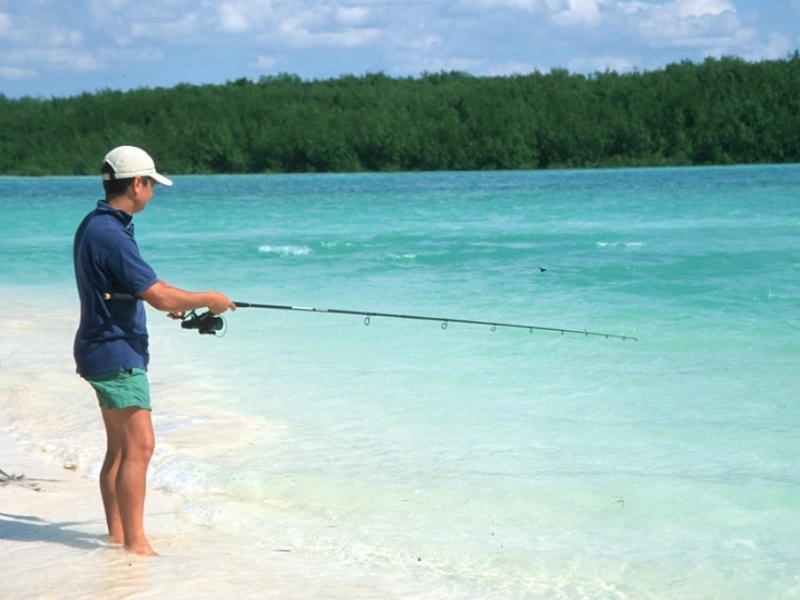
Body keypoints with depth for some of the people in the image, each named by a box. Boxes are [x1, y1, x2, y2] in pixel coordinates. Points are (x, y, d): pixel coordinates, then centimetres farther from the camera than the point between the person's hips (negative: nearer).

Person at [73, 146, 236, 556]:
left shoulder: (93, 226, 11)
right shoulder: (111, 234, -21)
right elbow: (159, 296, -24)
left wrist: (172, 302, 25)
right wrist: (210, 299, -9)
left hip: (104, 349, 10)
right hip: (116, 354, -10)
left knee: (119, 447, 13)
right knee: (139, 446, -10)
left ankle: (118, 535, 17)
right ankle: (135, 544, -10)